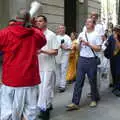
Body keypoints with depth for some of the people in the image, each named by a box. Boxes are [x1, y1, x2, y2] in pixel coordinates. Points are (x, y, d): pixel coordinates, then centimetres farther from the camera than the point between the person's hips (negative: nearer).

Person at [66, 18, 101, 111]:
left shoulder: (96, 35, -2)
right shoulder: (81, 34, 11)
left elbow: (98, 48, -8)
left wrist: (88, 44, -15)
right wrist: (79, 42, -7)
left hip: (91, 60, -3)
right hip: (81, 59, 4)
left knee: (92, 81, 9)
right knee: (78, 82, 0)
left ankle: (94, 99, 29)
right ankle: (75, 103, 0)